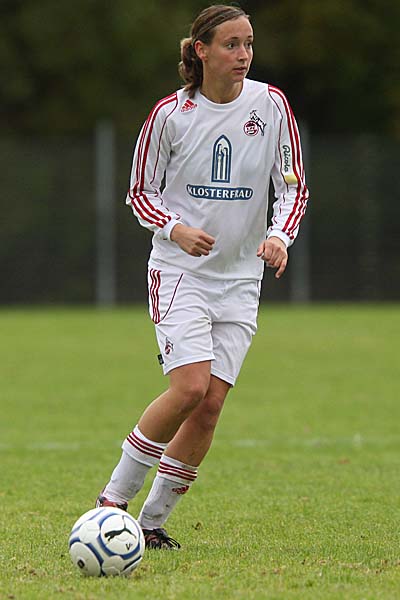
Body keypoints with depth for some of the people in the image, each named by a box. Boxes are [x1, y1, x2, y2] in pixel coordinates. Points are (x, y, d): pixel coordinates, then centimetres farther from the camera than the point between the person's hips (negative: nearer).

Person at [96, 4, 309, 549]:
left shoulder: (271, 104, -1)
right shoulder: (171, 113, -5)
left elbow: (294, 185, 4)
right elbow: (141, 192, 4)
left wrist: (279, 235, -15)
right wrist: (176, 229, -16)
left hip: (241, 277, 3)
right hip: (180, 272, -3)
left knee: (211, 404, -4)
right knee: (190, 387, -20)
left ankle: (154, 520, 9)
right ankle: (115, 496, -4)